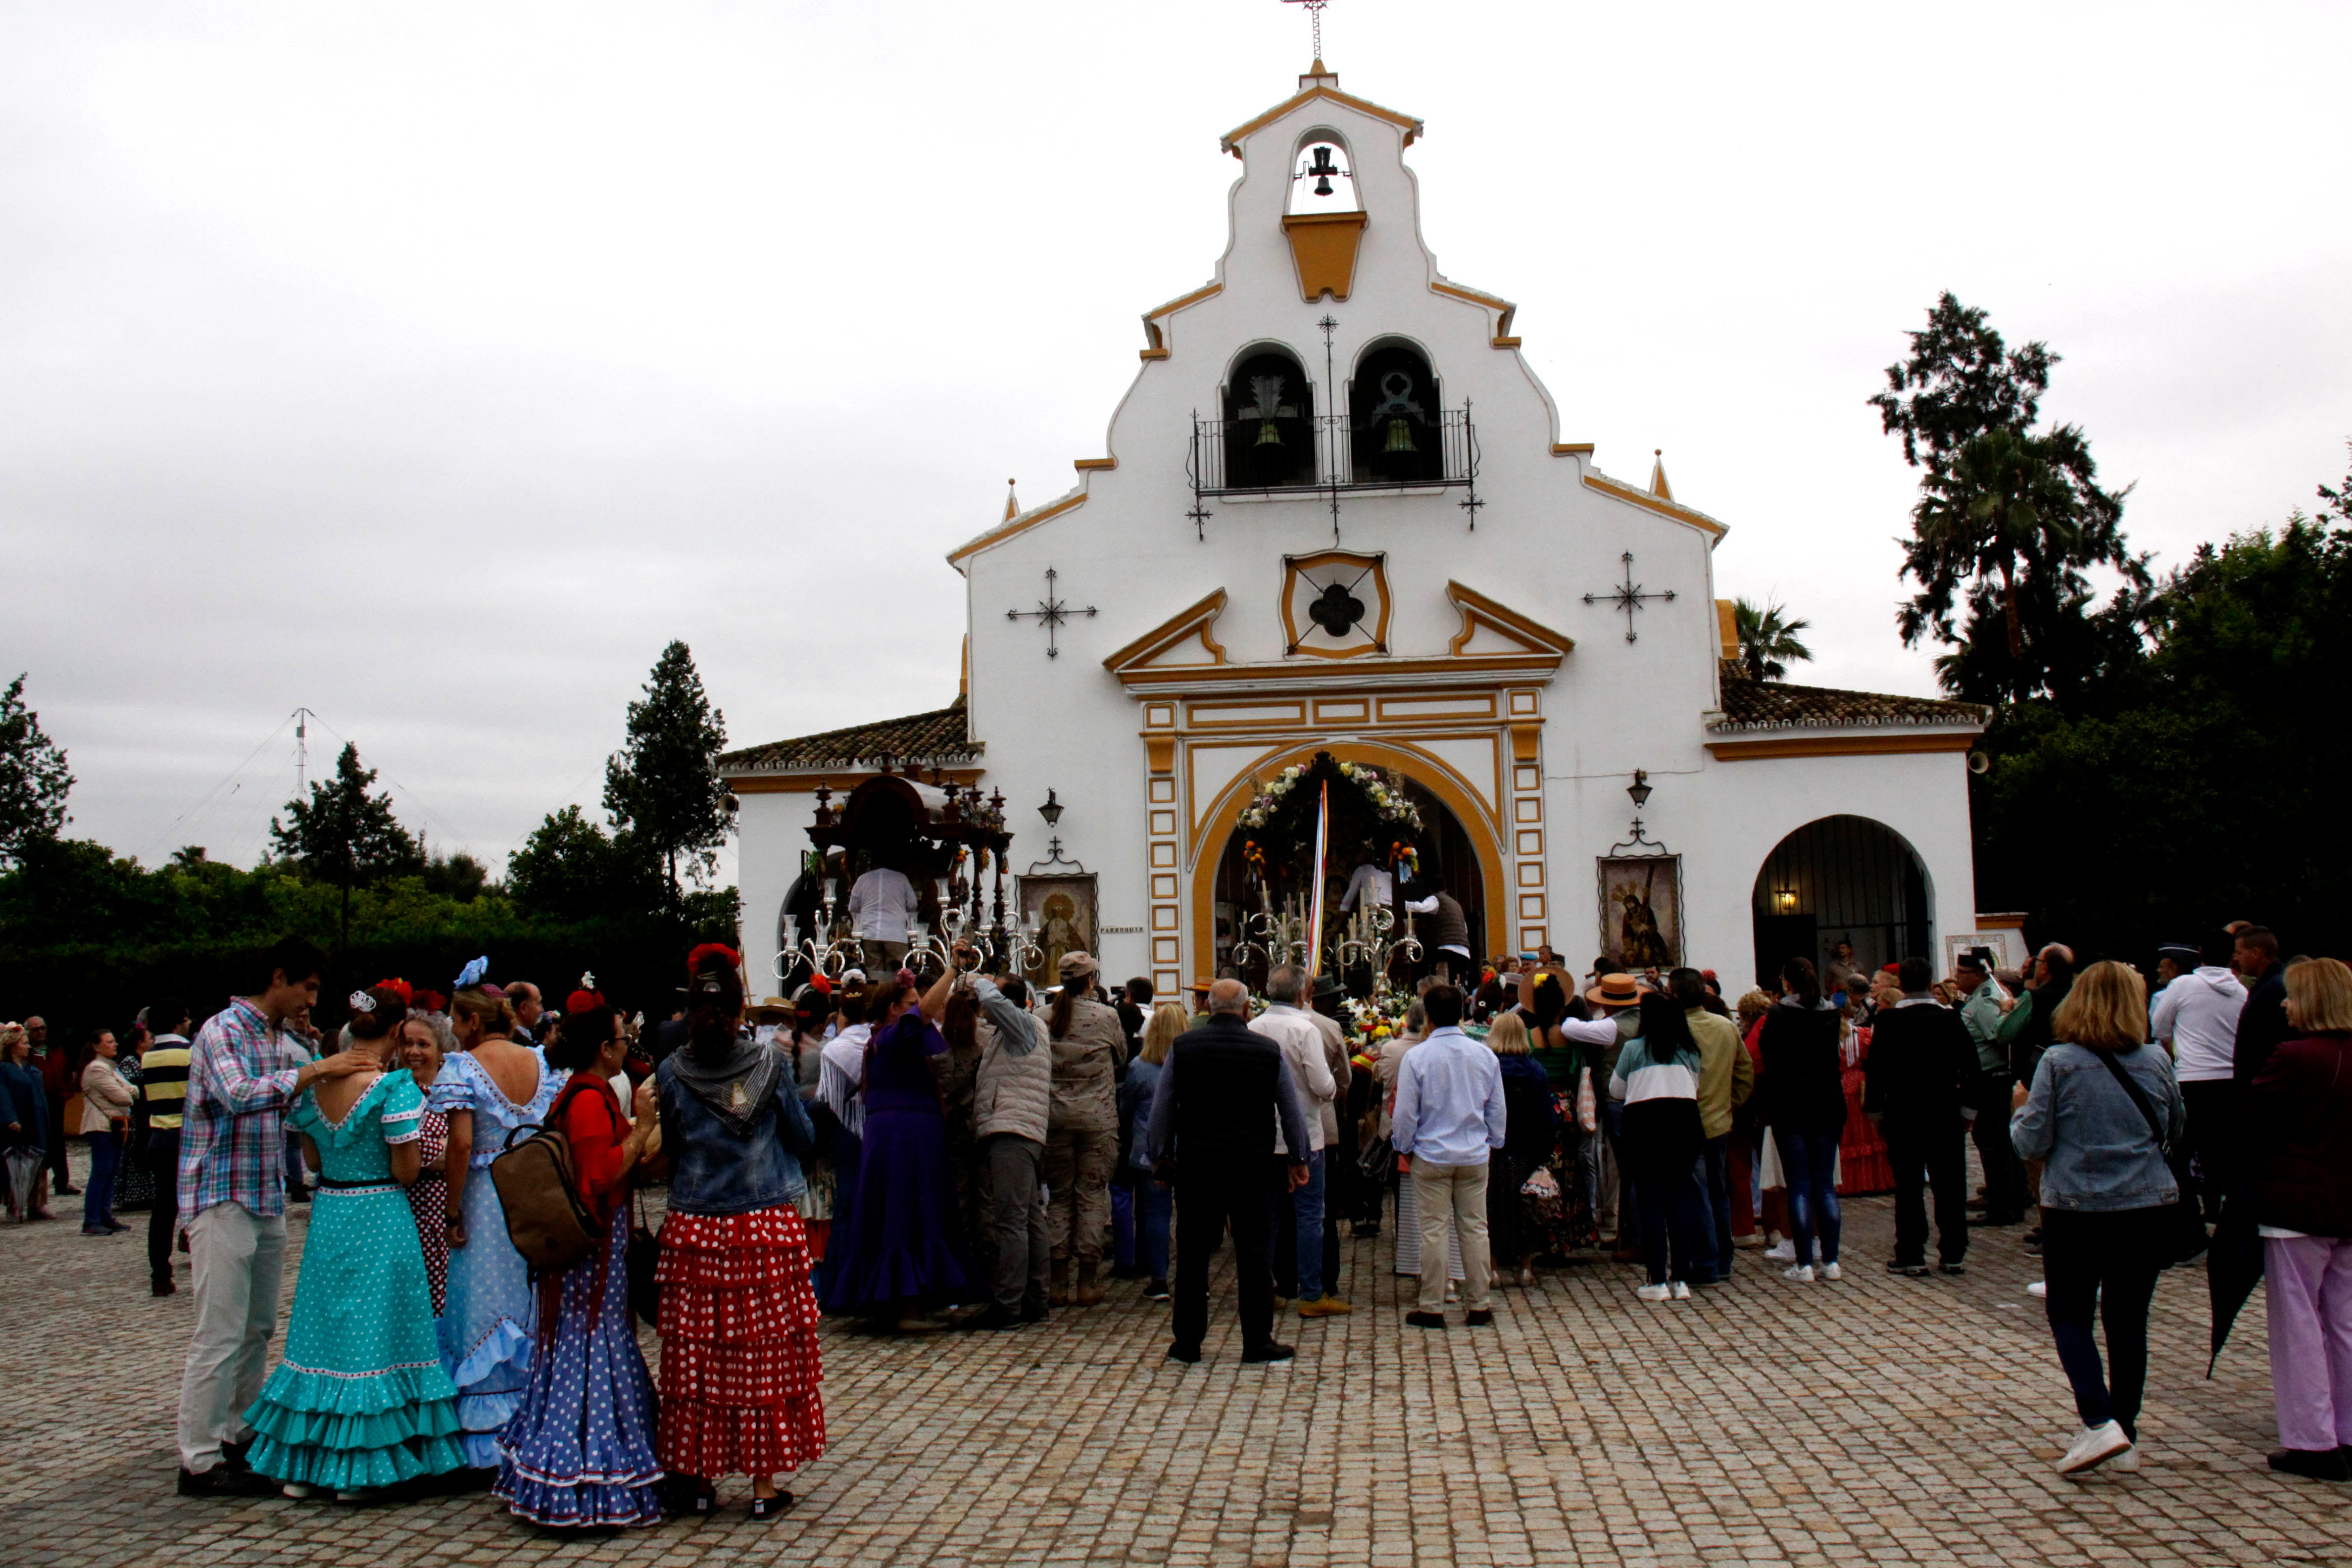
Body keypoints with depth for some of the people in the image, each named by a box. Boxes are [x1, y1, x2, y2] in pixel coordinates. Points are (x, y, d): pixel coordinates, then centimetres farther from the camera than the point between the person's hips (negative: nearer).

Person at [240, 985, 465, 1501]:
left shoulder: (313, 1082, 1)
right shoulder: (395, 1086, -16)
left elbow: (311, 1159, 10)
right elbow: (406, 1172, -15)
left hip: (327, 1217, 5)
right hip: (380, 1220, -5)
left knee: (325, 1328, 15)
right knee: (373, 1332, 3)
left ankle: (300, 1463, 21)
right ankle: (357, 1469, 8)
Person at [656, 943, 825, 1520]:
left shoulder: (672, 1073, -4)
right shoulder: (767, 1063, -6)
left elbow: (667, 1147, 8)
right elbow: (804, 1137, 4)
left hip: (694, 1231, 1)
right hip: (766, 1229, -1)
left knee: (698, 1357, 10)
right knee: (765, 1357, 7)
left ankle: (701, 1480, 19)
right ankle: (764, 1483, 12)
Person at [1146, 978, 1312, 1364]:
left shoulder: (1182, 1047, 0)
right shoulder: (1269, 1051, 0)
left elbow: (1161, 1109, 4)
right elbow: (1292, 1111, 7)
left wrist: (1160, 1157, 15)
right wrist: (1298, 1160, 19)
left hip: (1195, 1162, 1)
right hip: (1252, 1163, 0)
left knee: (1192, 1252, 7)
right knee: (1253, 1251, 5)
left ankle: (1187, 1342, 12)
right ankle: (1258, 1342, 9)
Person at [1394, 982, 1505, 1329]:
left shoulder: (1416, 1057, -11)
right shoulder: (1485, 1056, 1)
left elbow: (1405, 1112, -6)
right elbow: (1497, 1109, 10)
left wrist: (1404, 1147, 9)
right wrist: (1493, 1145, 23)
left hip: (1431, 1157, -3)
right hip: (1475, 1157, 3)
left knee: (1434, 1232, 2)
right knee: (1475, 1229, 9)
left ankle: (1431, 1308, 7)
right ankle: (1480, 1306, 14)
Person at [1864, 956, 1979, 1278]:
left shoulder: (1888, 1021, -7)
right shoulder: (1951, 1018, 0)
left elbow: (1876, 1068, -6)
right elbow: (1971, 1066, 3)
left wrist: (1876, 1111, 3)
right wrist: (1966, 1109, 10)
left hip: (1903, 1115, -2)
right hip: (1946, 1115, 2)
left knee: (1908, 1185, 2)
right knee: (1950, 1184, 8)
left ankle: (1911, 1256, 3)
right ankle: (1953, 1255, 11)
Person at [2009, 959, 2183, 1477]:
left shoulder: (2059, 1063, -12)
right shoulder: (2156, 1062, -1)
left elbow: (2032, 1143, -9)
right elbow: (2175, 1129, 14)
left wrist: (2022, 1108, 9)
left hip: (2075, 1207, -3)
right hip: (2147, 1206, 3)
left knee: (2070, 1315, 8)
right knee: (2128, 1319, 12)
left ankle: (2100, 1421, -9)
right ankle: (2126, 1437, 17)